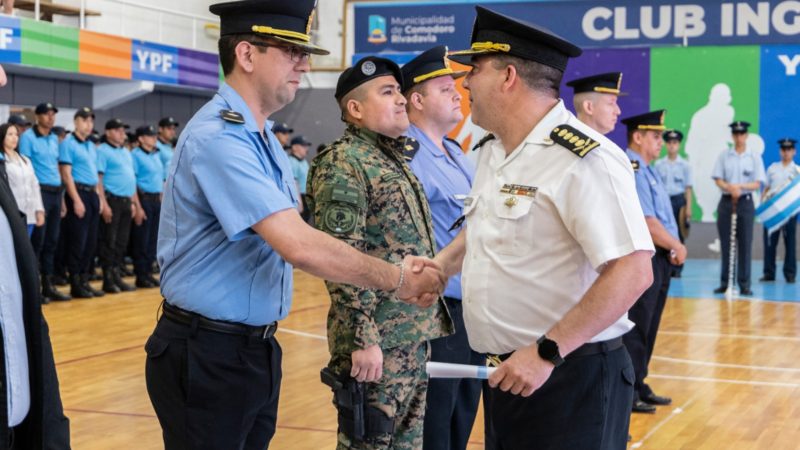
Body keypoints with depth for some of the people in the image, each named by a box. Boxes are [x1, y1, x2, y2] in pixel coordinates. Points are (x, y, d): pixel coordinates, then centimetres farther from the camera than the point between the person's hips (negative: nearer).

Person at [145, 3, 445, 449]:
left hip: (256, 348, 9)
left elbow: (294, 239, 10)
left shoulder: (262, 137, 11)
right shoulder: (218, 136, -22)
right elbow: (299, 246, -29)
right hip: (207, 357, -9)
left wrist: (395, 269, -1)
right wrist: (396, 279, -18)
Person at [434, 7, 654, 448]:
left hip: (571, 379, -8)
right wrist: (438, 265, 10)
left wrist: (546, 353, -24)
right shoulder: (491, 153, 11)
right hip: (508, 374, 8)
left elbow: (632, 273, -24)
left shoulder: (583, 160, -18)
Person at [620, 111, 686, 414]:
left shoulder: (647, 170, 16)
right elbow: (646, 222, -21)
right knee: (636, 329, -4)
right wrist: (677, 247, -9)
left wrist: (673, 248, 2)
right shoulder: (631, 170, -17)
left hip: (659, 259, 10)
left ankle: (639, 387, 24)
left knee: (648, 329, 15)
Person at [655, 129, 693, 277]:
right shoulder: (659, 164, 5)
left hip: (678, 200, -1)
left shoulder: (684, 165, 1)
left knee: (679, 234, 2)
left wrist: (688, 208, -4)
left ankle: (677, 268, 9)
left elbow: (688, 188, 1)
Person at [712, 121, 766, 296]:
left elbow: (757, 184, -1)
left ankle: (744, 284, 2)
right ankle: (724, 282, 8)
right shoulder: (723, 156, 6)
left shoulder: (754, 157, 3)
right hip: (726, 202, 1)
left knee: (745, 245, -2)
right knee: (726, 244, 3)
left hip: (745, 202, -1)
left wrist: (740, 186, -18)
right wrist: (729, 188, -19)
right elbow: (718, 180, 1)